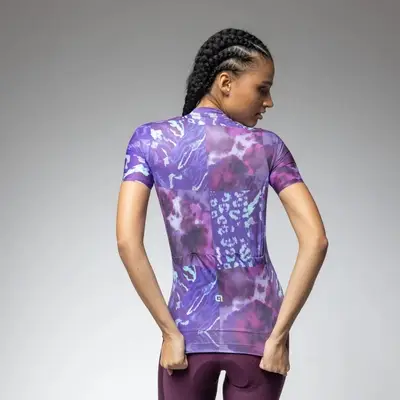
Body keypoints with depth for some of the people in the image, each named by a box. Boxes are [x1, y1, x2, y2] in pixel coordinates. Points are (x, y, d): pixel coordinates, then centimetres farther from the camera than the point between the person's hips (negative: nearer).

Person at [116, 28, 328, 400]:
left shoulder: (150, 140, -3)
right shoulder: (267, 146, -3)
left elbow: (127, 240, -13)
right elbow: (315, 240, -12)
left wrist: (170, 332, -8)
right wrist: (279, 334, -8)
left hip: (191, 331, 0)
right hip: (257, 331, 0)